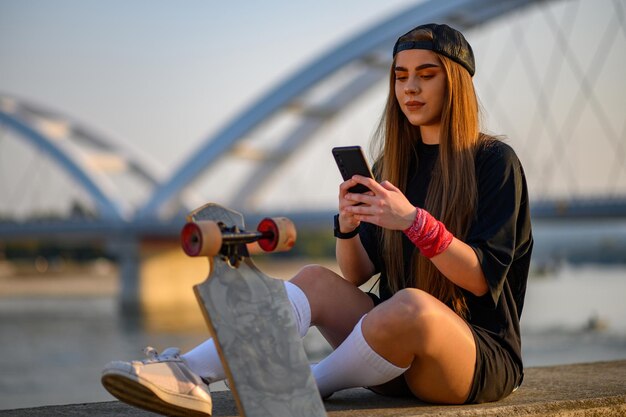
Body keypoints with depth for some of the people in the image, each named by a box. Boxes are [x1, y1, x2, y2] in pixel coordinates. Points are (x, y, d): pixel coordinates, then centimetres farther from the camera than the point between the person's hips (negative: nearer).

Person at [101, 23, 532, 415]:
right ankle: (192, 372, -35)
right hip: (399, 357, 6)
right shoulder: (392, 164, 13)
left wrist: (414, 221, -26)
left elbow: (482, 278, -13)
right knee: (316, 279, -17)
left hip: (484, 357, -5)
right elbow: (357, 275, 9)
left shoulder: (495, 161, -4)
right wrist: (347, 227, -13)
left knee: (411, 304, -37)